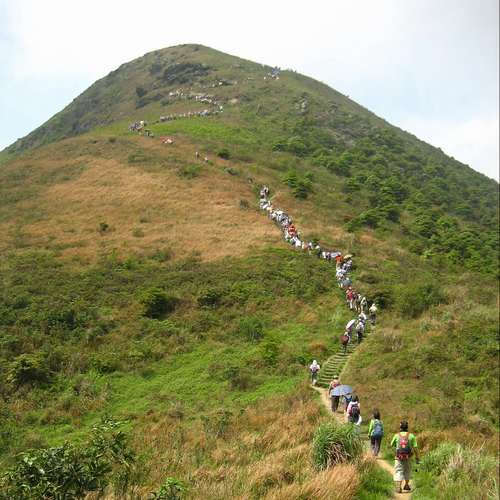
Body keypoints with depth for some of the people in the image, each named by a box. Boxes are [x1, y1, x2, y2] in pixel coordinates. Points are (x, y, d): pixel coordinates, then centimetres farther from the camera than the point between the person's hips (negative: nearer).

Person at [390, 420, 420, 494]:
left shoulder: (396, 435, 0)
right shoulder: (411, 436, -1)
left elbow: (391, 445, 12)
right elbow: (415, 448, -5)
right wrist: (417, 458, 4)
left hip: (399, 457, -1)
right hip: (408, 457, 1)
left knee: (398, 472, 0)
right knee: (407, 471, 24)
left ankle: (398, 487, -15)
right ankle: (406, 485, 33)